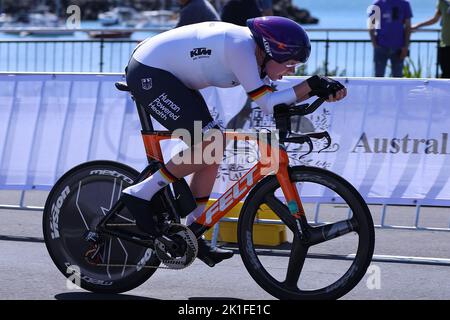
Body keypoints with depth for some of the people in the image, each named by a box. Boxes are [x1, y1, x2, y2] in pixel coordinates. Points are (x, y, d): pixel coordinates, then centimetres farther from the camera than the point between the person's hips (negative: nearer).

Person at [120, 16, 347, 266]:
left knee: (213, 151, 6)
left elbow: (274, 100, 1)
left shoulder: (254, 51, 4)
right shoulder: (240, 48, -24)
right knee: (210, 145, -17)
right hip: (148, 75, -10)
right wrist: (312, 85, -25)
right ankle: (141, 195, -9)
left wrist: (321, 91, -11)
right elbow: (266, 104, -24)